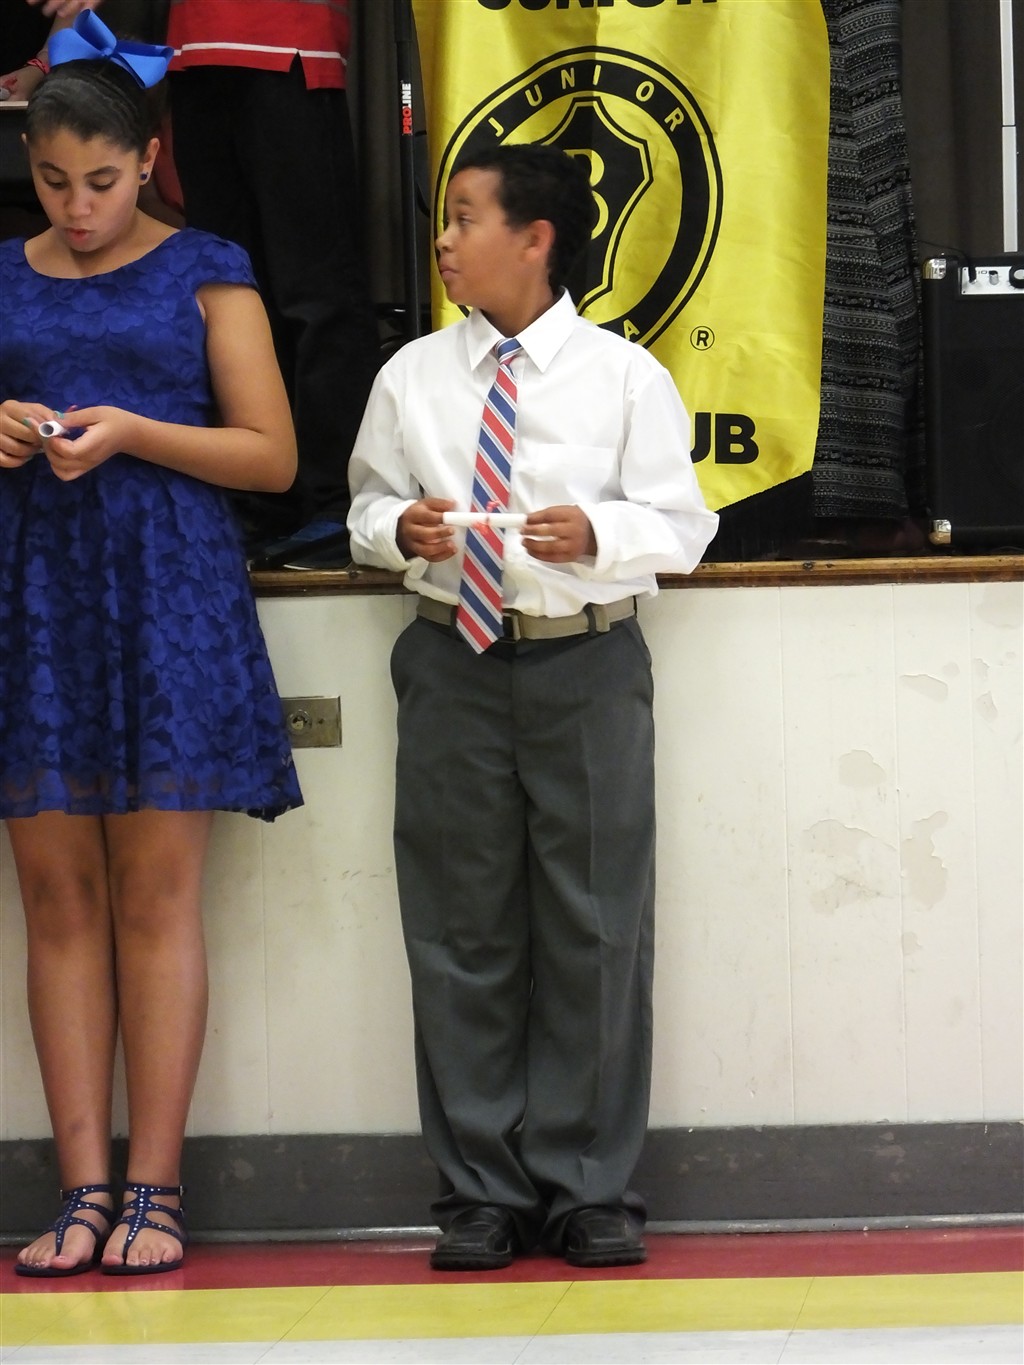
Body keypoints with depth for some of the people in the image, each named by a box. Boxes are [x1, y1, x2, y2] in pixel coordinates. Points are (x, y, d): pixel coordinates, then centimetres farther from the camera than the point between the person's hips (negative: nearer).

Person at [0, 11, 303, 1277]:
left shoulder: (204, 274, 4)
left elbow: (271, 454, 1)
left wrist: (131, 434, -12)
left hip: (168, 593, -3)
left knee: (156, 892, -4)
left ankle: (152, 1188, -2)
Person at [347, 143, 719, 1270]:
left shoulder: (625, 376, 0)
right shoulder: (412, 379, 7)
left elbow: (682, 526, -2)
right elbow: (368, 508, 12)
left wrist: (597, 533, -21)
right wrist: (400, 530, -10)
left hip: (587, 667, -2)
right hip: (454, 661, 2)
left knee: (596, 930, 2)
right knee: (462, 932, 4)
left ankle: (591, 1190, 10)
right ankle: (481, 1192, 11)